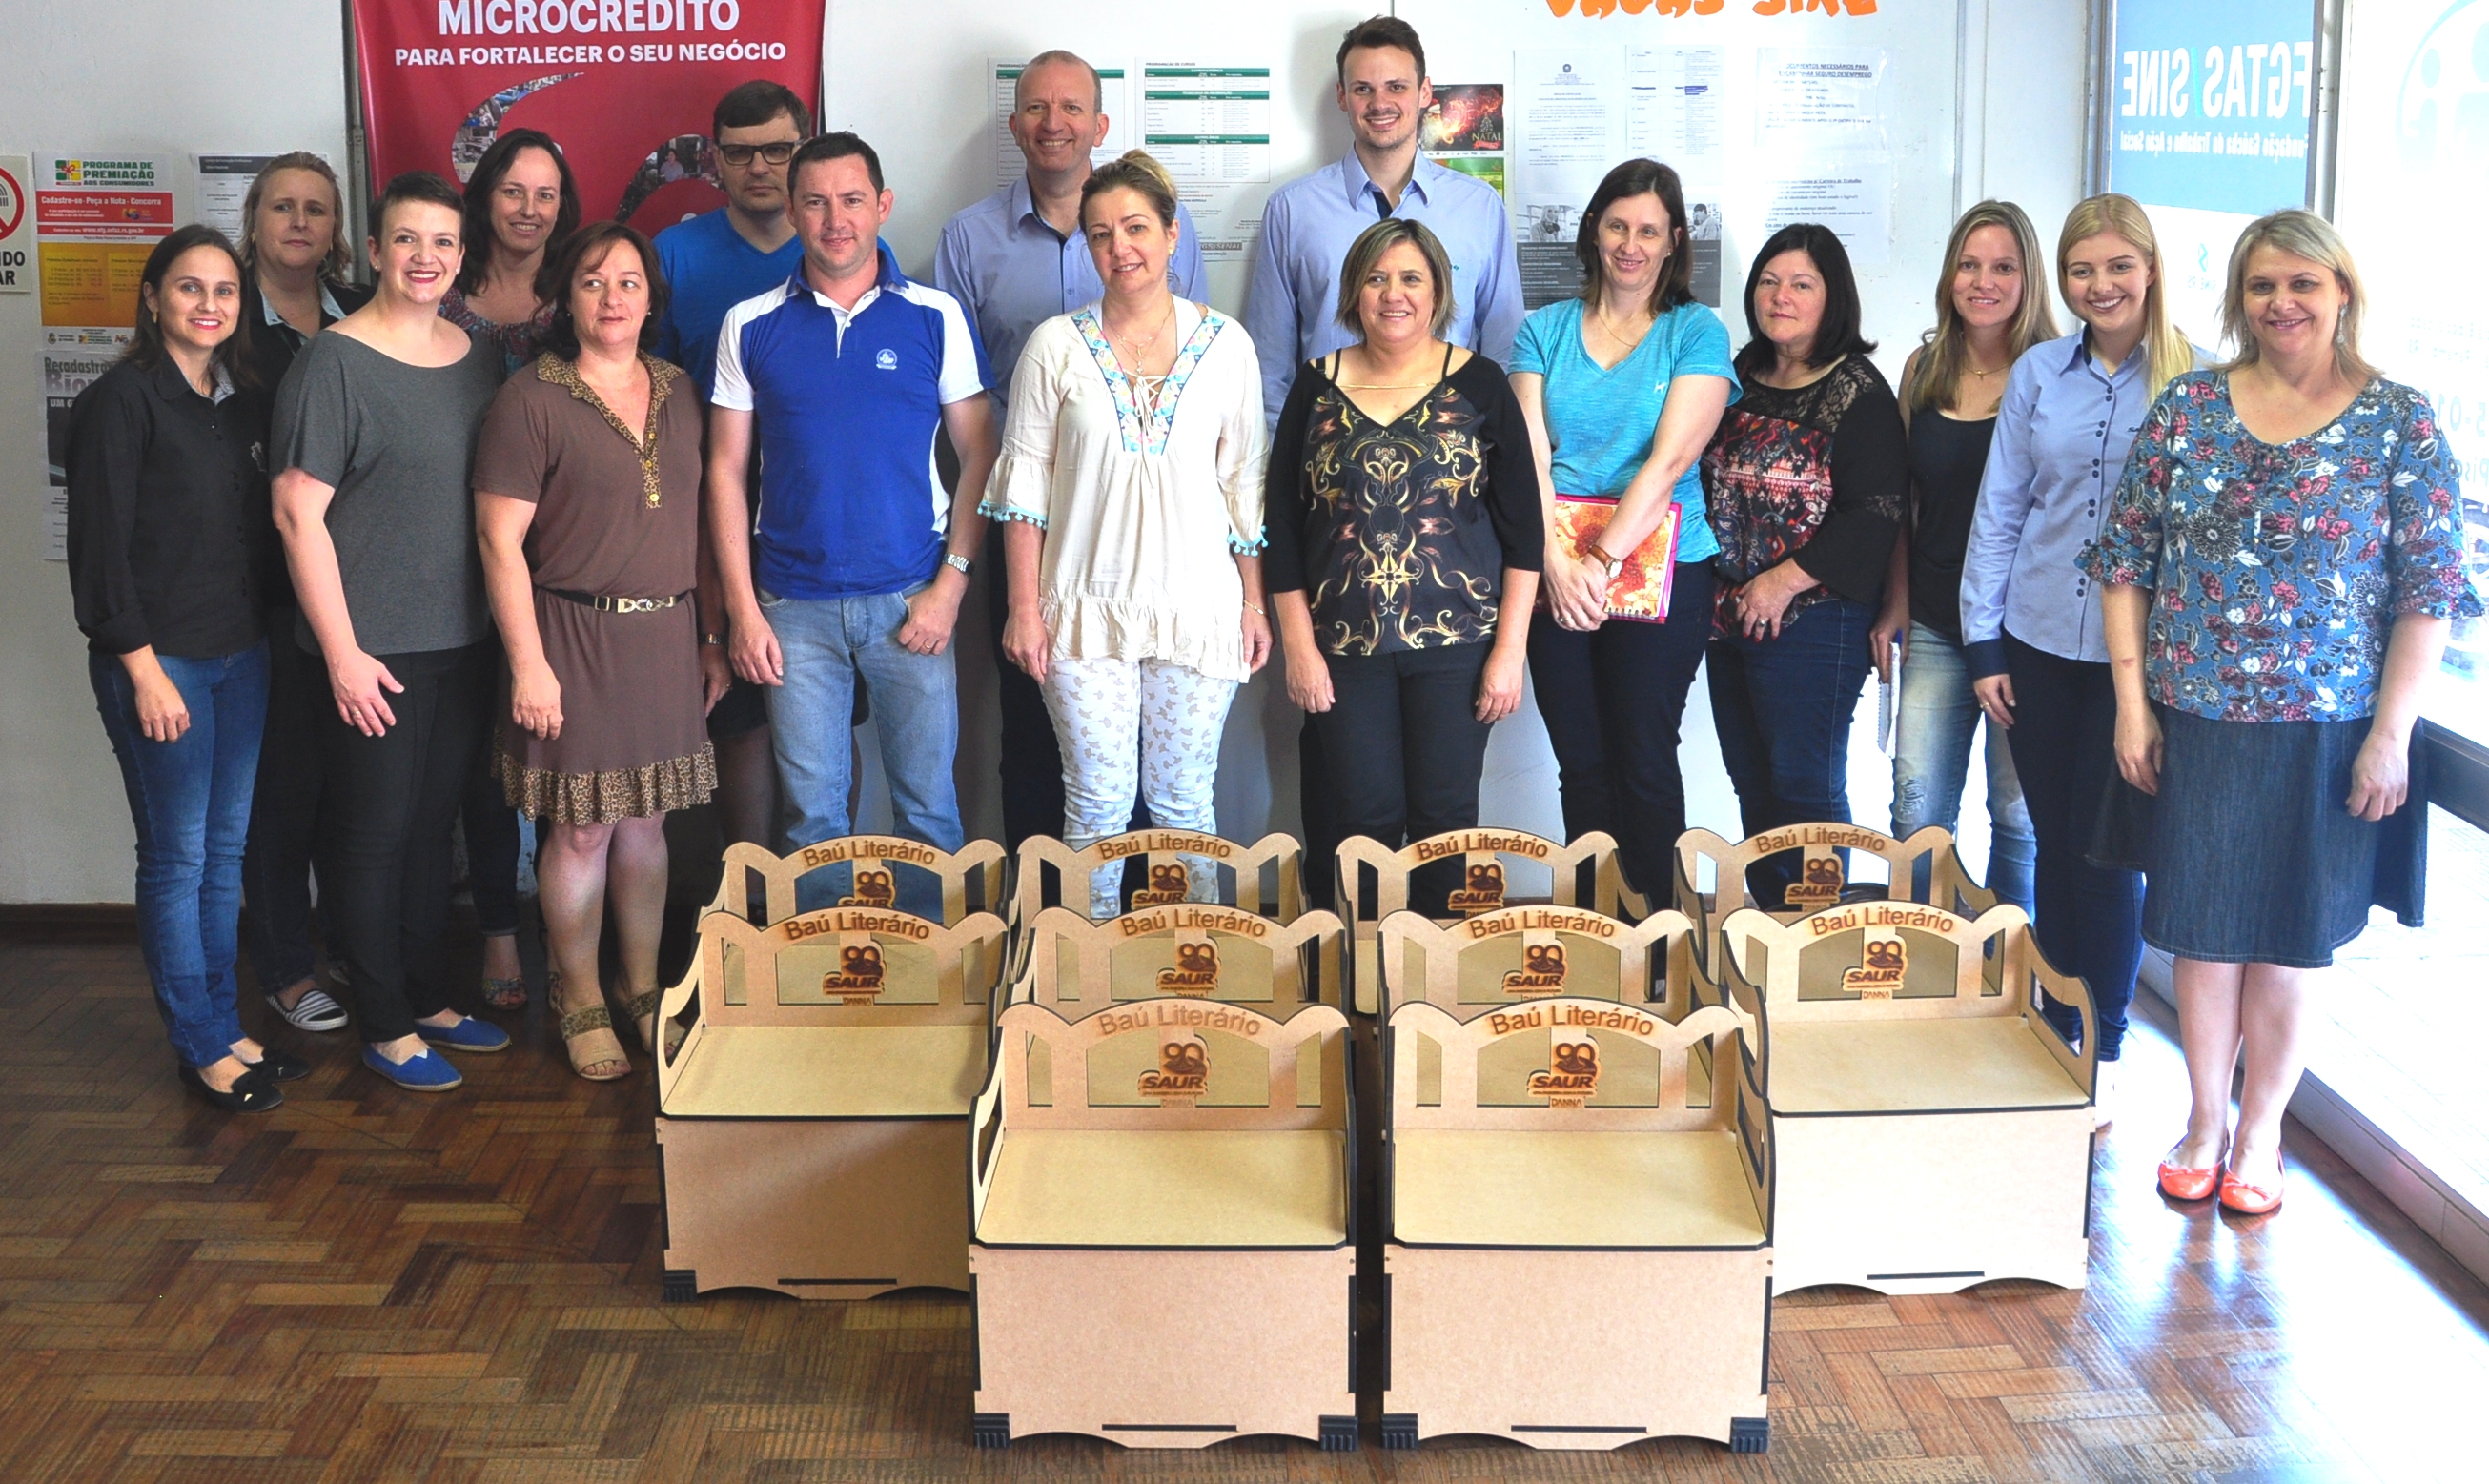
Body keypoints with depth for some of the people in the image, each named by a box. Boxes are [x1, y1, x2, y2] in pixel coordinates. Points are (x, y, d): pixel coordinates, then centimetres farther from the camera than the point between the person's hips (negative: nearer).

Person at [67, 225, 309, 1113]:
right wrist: (142, 666, -15)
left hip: (241, 656, 6)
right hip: (159, 661, -6)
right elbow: (100, 547, -12)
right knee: (177, 857, 0)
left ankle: (222, 1029, 21)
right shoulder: (122, 401, -8)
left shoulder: (244, 403, 11)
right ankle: (202, 1047, 9)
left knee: (227, 852, 11)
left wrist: (268, 639, 8)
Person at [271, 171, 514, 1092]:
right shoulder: (334, 363, -11)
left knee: (433, 824, 16)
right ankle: (386, 1026, 15)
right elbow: (298, 513, -13)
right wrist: (342, 651, -15)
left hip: (464, 639, 6)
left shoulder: (478, 358, 8)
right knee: (374, 833, 3)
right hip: (372, 652, -6)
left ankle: (429, 998, 30)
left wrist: (507, 625, 12)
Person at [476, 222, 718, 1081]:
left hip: (665, 638, 5)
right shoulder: (530, 400, -7)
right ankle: (582, 1005, 17)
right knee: (582, 827, 2)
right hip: (575, 637, -5)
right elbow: (500, 540, -9)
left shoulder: (678, 393, 10)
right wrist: (528, 662, -14)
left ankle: (644, 990, 26)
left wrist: (713, 638, 13)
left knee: (647, 821, 12)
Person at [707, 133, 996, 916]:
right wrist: (742, 609, -1)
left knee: (928, 804, 4)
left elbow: (979, 454, 2)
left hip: (909, 601, -1)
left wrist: (950, 584, -7)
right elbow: (727, 470, 5)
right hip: (795, 608, 1)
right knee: (811, 814, 7)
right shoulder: (750, 325, 4)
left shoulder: (936, 316, 2)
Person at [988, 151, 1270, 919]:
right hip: (1086, 605, 0)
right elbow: (1023, 481, 2)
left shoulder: (1225, 344, 4)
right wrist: (1024, 608, -3)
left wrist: (1254, 601, 7)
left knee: (1183, 797, 7)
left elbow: (1243, 481, 9)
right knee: (1098, 798, 3)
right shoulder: (1055, 346, 1)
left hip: (1197, 604, 1)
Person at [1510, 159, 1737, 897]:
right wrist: (1558, 562, -15)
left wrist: (1603, 561, -18)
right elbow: (1531, 455, 0)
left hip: (1659, 572, -3)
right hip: (1555, 571, 3)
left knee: (1644, 763, -2)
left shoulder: (1696, 333, 2)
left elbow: (1669, 461, -9)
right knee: (1581, 766, 7)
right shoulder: (1544, 330, 10)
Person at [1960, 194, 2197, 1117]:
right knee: (2052, 840, 10)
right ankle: (2056, 1029, 24)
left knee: (2105, 847, 0)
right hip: (2036, 644, 3)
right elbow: (1998, 512, 6)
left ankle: (2103, 1050, 14)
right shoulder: (2040, 373, 4)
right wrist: (1983, 646, 3)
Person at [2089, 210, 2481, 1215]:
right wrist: (2132, 705, -2)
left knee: (2287, 939, 8)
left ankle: (2260, 1132, 25)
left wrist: (2390, 733, -8)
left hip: (2325, 733, -1)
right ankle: (2205, 1120, 27)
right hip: (2194, 721, 2)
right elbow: (2125, 559, 3)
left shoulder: (2401, 424, -3)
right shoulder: (2186, 408, 1)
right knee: (2202, 927, 10)